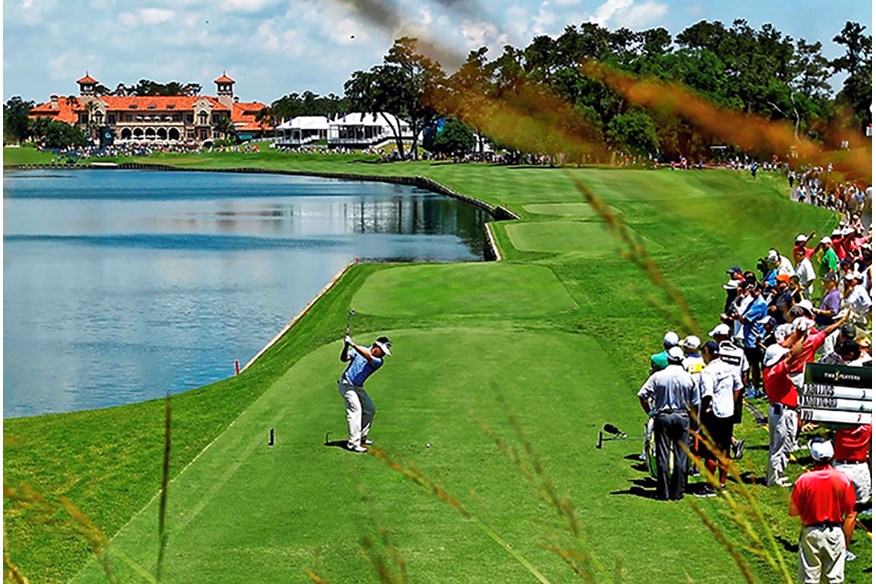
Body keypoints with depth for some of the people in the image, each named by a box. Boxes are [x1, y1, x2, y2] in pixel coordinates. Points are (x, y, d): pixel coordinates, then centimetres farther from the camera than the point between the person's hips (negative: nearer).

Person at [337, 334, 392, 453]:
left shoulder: (379, 361, -7)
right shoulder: (360, 349, -10)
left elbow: (369, 357, -29)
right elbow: (344, 358, -14)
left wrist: (353, 344, -42)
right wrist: (346, 346, -33)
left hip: (359, 387, 6)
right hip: (346, 384, -6)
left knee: (369, 409, 12)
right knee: (355, 410, -18)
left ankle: (361, 436, 30)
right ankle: (353, 443, -20)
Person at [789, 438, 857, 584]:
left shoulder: (804, 480, -12)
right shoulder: (843, 480, -8)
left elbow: (792, 511, -7)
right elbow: (850, 515, -4)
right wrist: (846, 540, 7)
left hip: (811, 533, -1)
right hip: (835, 533, 1)